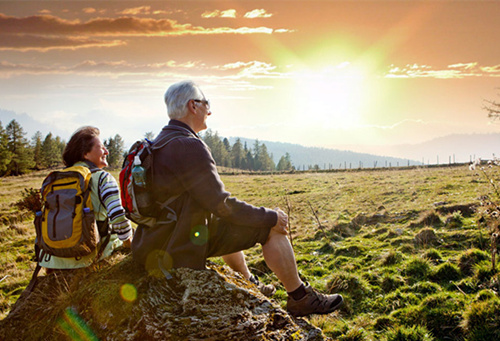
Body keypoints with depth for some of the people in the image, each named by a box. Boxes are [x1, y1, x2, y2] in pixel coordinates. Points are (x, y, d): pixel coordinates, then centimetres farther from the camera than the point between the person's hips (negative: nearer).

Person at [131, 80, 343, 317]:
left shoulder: (158, 143, 11)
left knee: (231, 224, 33)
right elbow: (221, 205, -22)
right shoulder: (189, 146, -21)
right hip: (183, 247, -10)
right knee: (271, 227, -5)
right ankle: (300, 298, 9)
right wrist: (270, 216, -10)